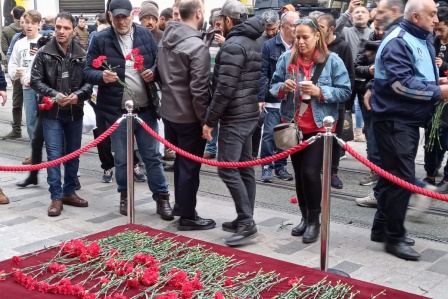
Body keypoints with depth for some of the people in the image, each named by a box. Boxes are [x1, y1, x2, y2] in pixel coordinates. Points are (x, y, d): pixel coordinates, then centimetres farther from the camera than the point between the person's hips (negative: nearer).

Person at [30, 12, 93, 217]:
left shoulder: (82, 55, 0)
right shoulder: (44, 53, -2)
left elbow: (89, 81, 0)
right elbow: (35, 80, -3)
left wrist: (78, 95, -19)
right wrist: (54, 95, -18)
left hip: (75, 112, 2)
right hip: (51, 112, -2)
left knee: (73, 154, 11)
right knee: (54, 155, -4)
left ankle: (69, 192, 24)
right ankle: (56, 197, 2)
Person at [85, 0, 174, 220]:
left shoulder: (145, 35, 2)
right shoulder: (100, 40, -4)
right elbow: (88, 72, -3)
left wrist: (153, 72, -13)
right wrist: (102, 76, -24)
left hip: (146, 109, 1)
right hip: (117, 111, -1)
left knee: (152, 156, 9)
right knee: (122, 159, 12)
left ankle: (162, 197, 19)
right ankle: (124, 196, 30)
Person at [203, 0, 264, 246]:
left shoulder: (233, 46, -15)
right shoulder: (251, 43, 16)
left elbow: (225, 88, -21)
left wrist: (209, 120, -16)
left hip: (234, 117, -10)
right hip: (249, 114, 10)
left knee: (227, 169, -8)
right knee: (244, 168, 11)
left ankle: (247, 223, -8)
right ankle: (245, 220, 17)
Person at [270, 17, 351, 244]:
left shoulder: (332, 61, -8)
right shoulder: (286, 58, 1)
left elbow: (345, 91, -8)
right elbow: (273, 86, 7)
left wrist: (320, 92, -22)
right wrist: (283, 87, -16)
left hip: (320, 126, -4)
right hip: (293, 125, 4)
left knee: (310, 172, -12)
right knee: (299, 173, 12)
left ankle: (314, 220, 6)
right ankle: (305, 217, 27)